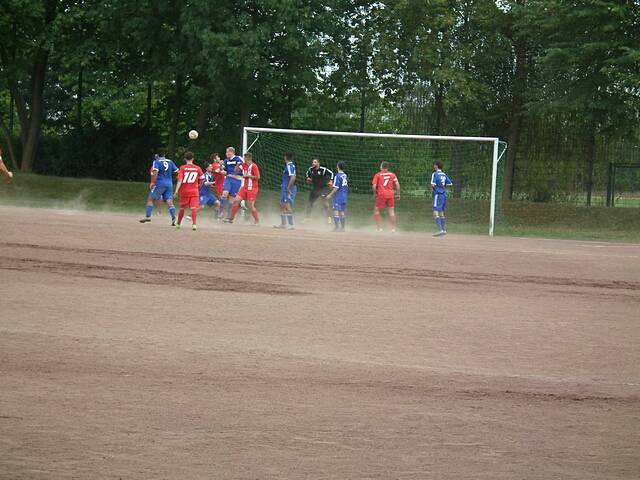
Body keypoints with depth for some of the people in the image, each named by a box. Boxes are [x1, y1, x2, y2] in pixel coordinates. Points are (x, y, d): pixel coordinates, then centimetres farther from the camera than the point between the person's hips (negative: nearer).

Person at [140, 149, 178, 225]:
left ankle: (148, 216, -3)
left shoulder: (157, 162, -3)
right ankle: (174, 218, -15)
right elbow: (177, 171, 13)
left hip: (160, 183, -4)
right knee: (169, 202, 1)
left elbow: (155, 172, -17)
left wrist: (152, 182, -18)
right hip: (169, 184, 4)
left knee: (150, 199, 5)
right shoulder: (170, 162, 12)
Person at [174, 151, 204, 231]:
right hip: (194, 191, 0)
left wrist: (177, 190, -14)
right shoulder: (198, 168, 1)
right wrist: (199, 186, 26)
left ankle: (178, 223, 30)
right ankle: (194, 224, -24)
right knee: (194, 208, -7)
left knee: (182, 208, 15)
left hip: (184, 191, 0)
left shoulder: (182, 168, -4)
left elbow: (180, 180, -12)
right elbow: (202, 179, 7)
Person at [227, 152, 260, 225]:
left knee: (250, 205, -6)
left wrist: (248, 175, -15)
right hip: (244, 188, 7)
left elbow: (257, 177, -19)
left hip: (252, 189, -7)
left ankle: (257, 221, 8)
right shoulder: (244, 165, 8)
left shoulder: (253, 166, -13)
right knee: (236, 201, 1)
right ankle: (231, 218, 7)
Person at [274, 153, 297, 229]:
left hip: (288, 189, -11)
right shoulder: (287, 166, 15)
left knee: (287, 206, -15)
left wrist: (288, 188, -23)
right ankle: (283, 223, 26)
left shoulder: (290, 166, -15)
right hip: (284, 188, 11)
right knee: (282, 205, 18)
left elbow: (293, 178, -25)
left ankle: (291, 224, -17)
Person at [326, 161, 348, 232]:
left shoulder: (338, 176, -14)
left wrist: (330, 195, -11)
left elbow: (336, 188, -17)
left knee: (336, 211, -7)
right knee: (342, 212, 12)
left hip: (338, 196, -8)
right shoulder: (345, 175, 9)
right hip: (344, 196, 8)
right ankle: (342, 227, 14)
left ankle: (337, 227, -13)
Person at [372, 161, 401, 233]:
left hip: (381, 194, -3)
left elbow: (374, 186, -5)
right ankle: (393, 229, 4)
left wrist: (374, 194, 9)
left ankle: (379, 228, 2)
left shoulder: (377, 175, 3)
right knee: (391, 211, 8)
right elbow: (397, 184, 0)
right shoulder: (392, 174, 9)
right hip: (390, 194, 3)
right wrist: (398, 194, 8)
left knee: (376, 210, 10)